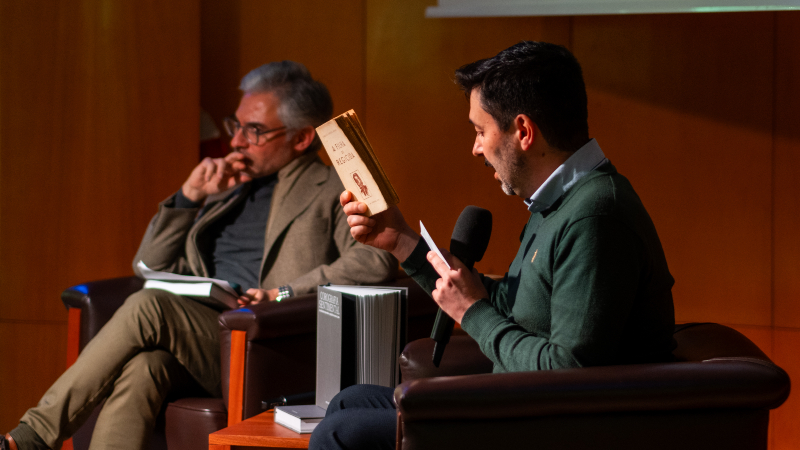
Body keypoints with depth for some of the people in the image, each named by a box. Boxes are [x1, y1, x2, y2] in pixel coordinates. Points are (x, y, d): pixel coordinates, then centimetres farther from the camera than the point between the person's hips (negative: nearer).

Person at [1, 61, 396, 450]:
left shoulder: (334, 192, 8)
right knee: (141, 366, -30)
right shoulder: (231, 190, 28)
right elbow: (150, 265, 26)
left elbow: (376, 260, -12)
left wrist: (286, 293, -19)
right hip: (201, 342, 5)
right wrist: (190, 196, 13)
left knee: (147, 306, -27)